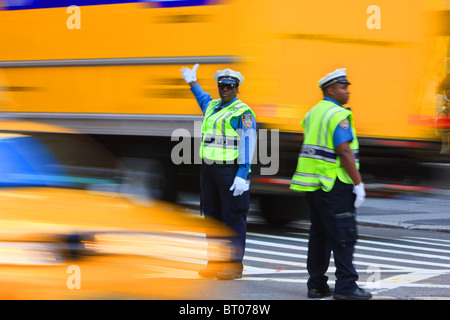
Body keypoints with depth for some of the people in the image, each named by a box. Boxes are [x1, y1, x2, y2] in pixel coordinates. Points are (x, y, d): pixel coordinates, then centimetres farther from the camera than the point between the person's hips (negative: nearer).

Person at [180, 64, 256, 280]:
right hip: (209, 169, 8)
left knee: (233, 218, -5)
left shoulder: (243, 112, -9)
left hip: (232, 170, -8)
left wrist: (242, 175, -22)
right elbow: (203, 99, 41)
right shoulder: (212, 107, 15)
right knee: (212, 217, 9)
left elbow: (247, 144, -15)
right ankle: (215, 263, 15)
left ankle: (234, 265, -2)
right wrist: (192, 83, 54)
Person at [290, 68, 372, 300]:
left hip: (313, 183, 9)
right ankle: (345, 286, -6)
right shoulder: (338, 115, -13)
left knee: (319, 233, 12)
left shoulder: (313, 113, 16)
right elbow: (344, 152, -20)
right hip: (334, 185, -9)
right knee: (344, 235, -6)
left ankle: (316, 285, 14)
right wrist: (358, 184, -16)